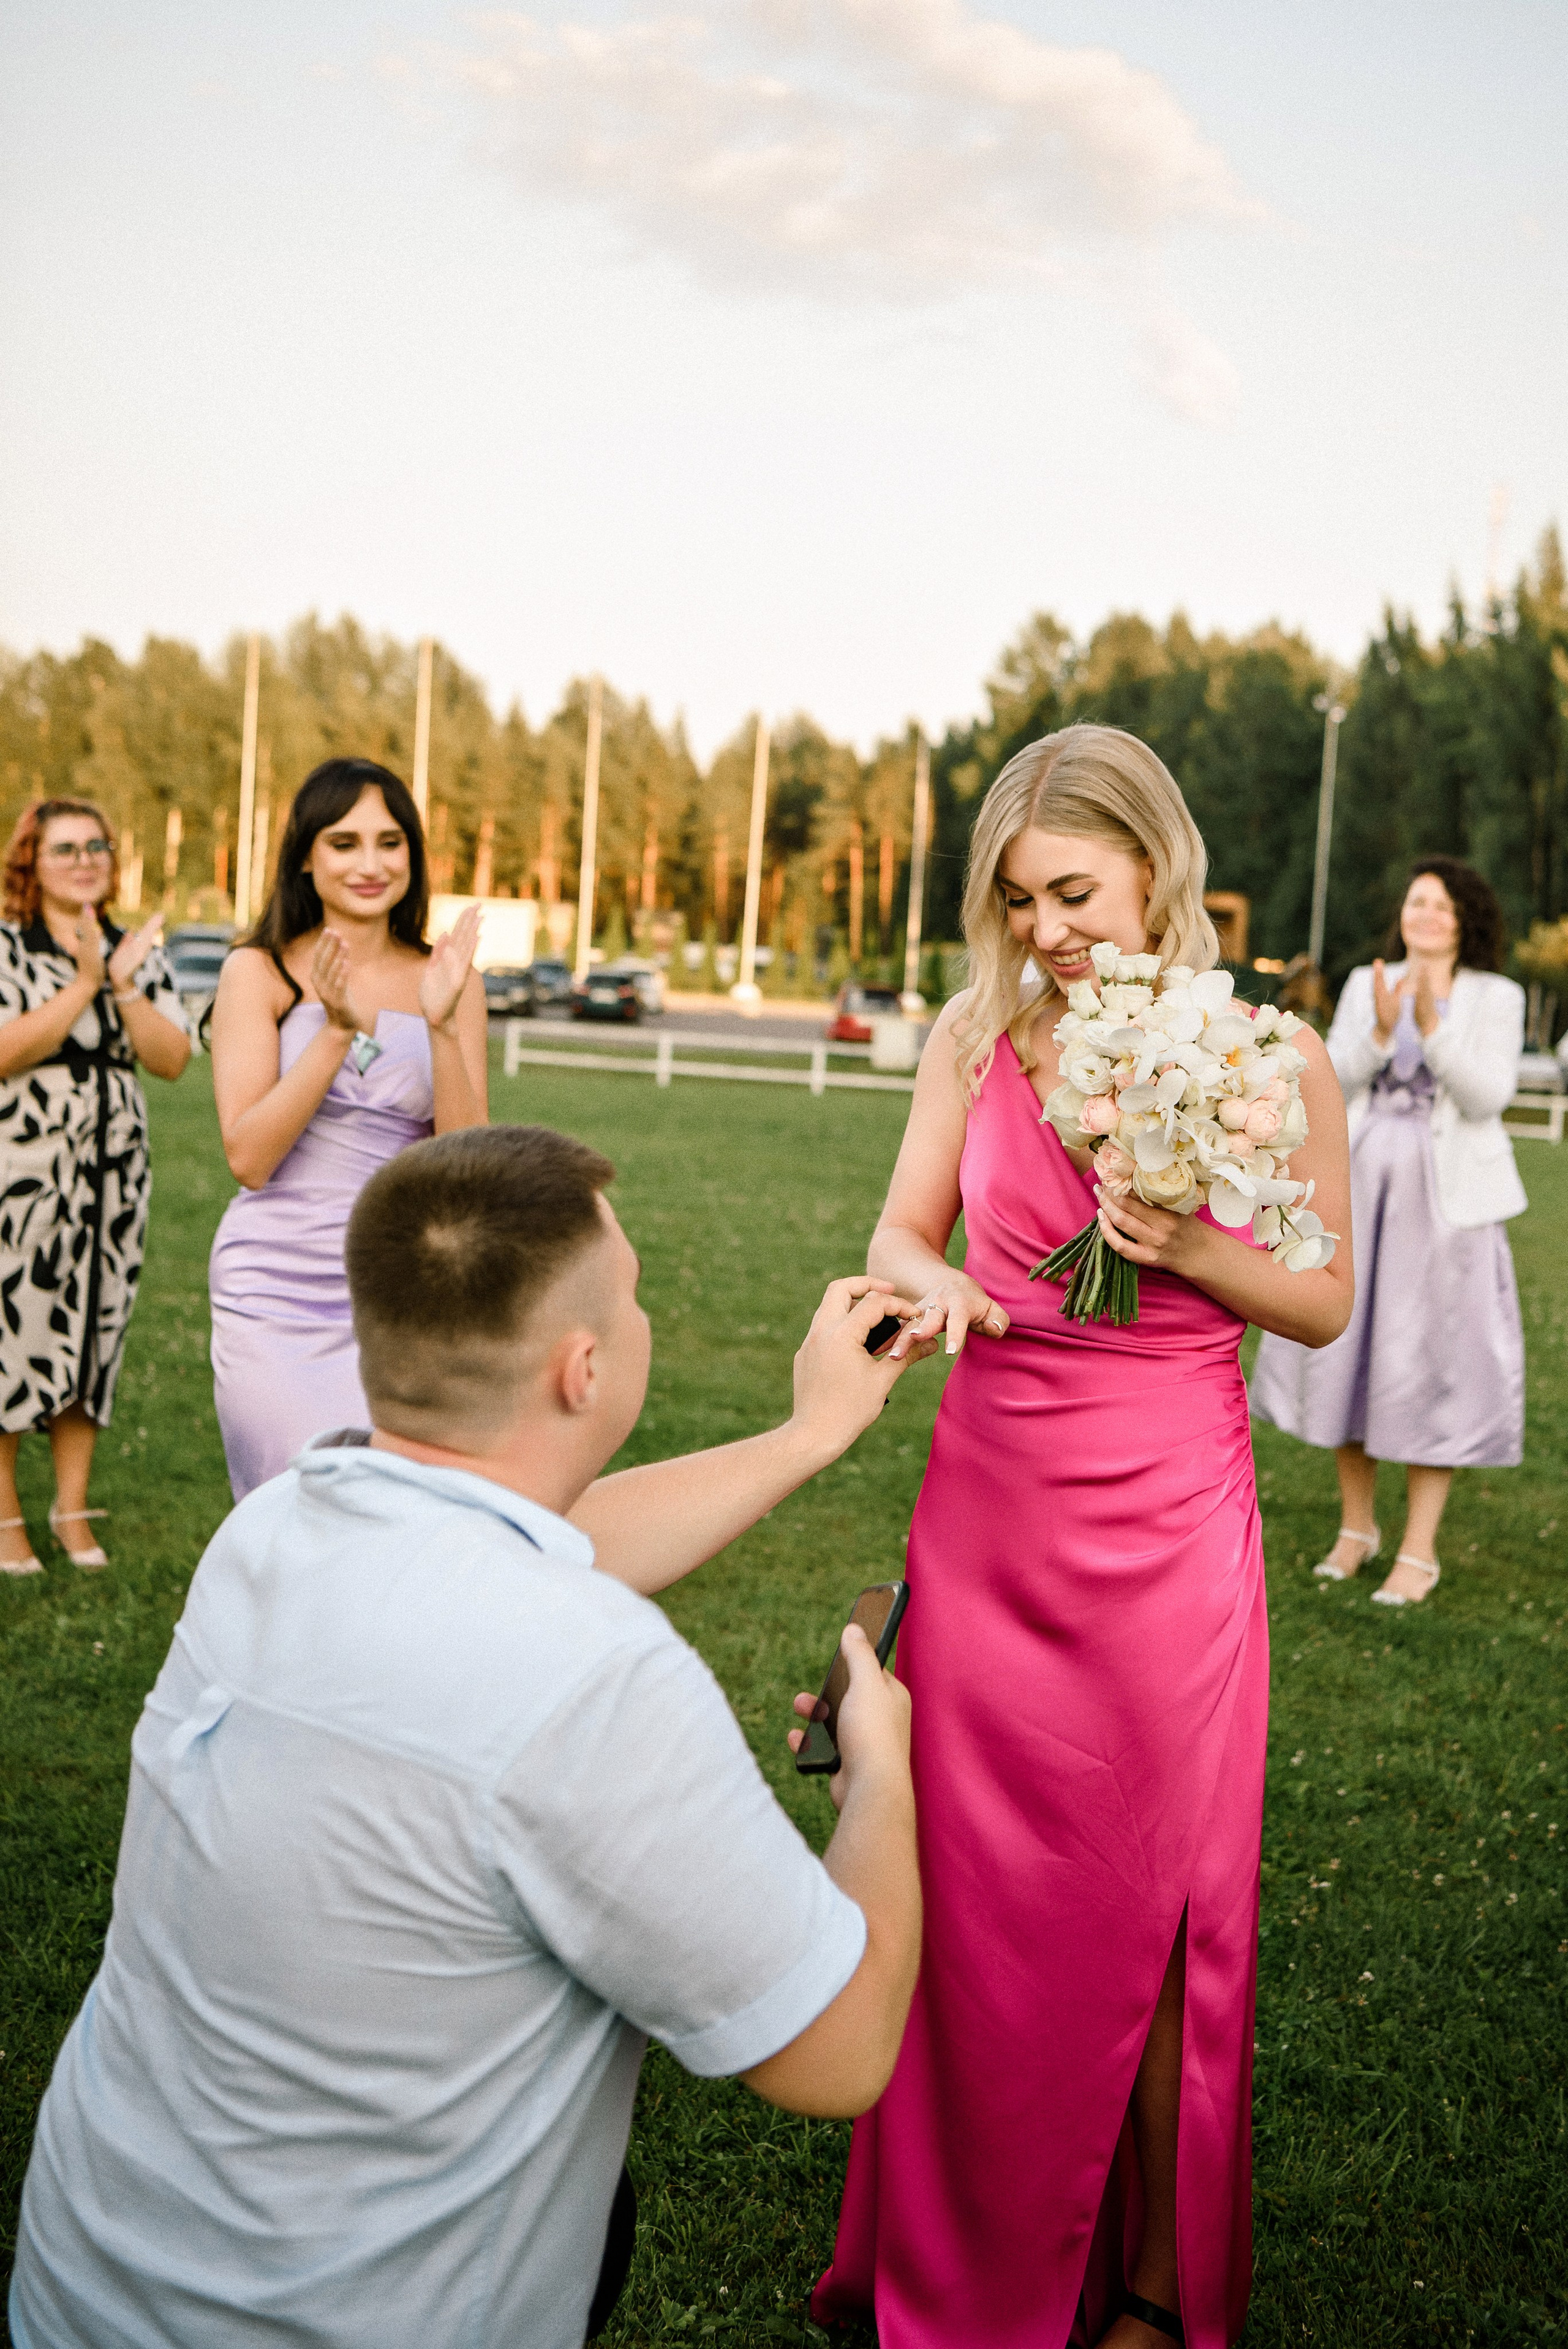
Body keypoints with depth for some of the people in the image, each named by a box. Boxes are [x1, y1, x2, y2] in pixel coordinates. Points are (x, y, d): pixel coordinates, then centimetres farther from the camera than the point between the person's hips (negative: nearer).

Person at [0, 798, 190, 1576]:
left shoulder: (140, 954, 10)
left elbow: (172, 1058, -1)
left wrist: (123, 983, -13)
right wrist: (85, 982, -18)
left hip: (115, 1178, 4)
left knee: (95, 1336, 8)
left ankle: (72, 1508, 20)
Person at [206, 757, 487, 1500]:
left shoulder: (447, 980, 4)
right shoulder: (260, 972, 0)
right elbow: (247, 1155, -9)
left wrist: (441, 1026, -17)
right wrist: (338, 1029, -19)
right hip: (276, 1294, -1)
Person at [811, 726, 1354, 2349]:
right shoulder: (975, 1039, 2)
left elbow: (1326, 1306, 2)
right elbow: (900, 1231, 10)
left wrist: (1191, 1252, -16)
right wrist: (930, 1286, -13)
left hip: (1164, 1530, -2)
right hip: (986, 1515, 3)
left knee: (1149, 1912, 9)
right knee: (972, 1896, 11)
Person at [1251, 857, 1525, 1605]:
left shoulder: (1497, 998, 0)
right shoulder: (1366, 986, 7)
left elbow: (1488, 1097, -12)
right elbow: (1332, 1084, -3)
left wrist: (1431, 1028, -24)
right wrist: (1381, 1029, -20)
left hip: (1445, 1200, -3)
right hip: (1360, 1188, 3)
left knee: (1431, 1366, -1)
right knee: (1346, 1350, 7)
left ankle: (1419, 1551, 9)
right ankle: (1356, 1527, 24)